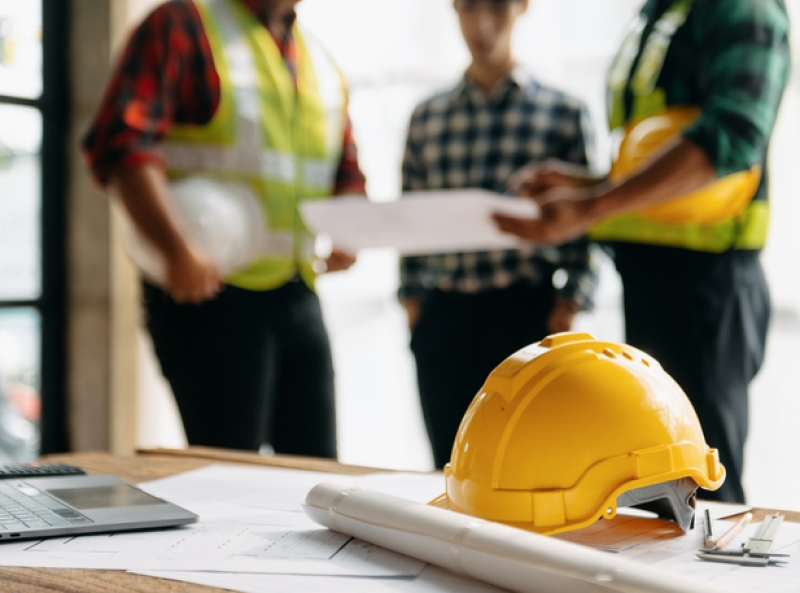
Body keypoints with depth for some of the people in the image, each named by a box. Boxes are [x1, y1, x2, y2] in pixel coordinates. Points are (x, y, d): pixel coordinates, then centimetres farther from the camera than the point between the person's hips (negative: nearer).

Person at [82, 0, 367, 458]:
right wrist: (178, 250, -26)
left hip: (298, 296, 7)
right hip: (207, 290, -7)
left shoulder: (322, 64, 18)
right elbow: (120, 143, -16)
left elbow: (348, 177, 26)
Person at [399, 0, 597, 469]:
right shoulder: (427, 118, 13)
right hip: (444, 319, 3)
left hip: (527, 313, -3)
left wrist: (568, 305, -8)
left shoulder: (564, 113, 4)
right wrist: (413, 300, 6)